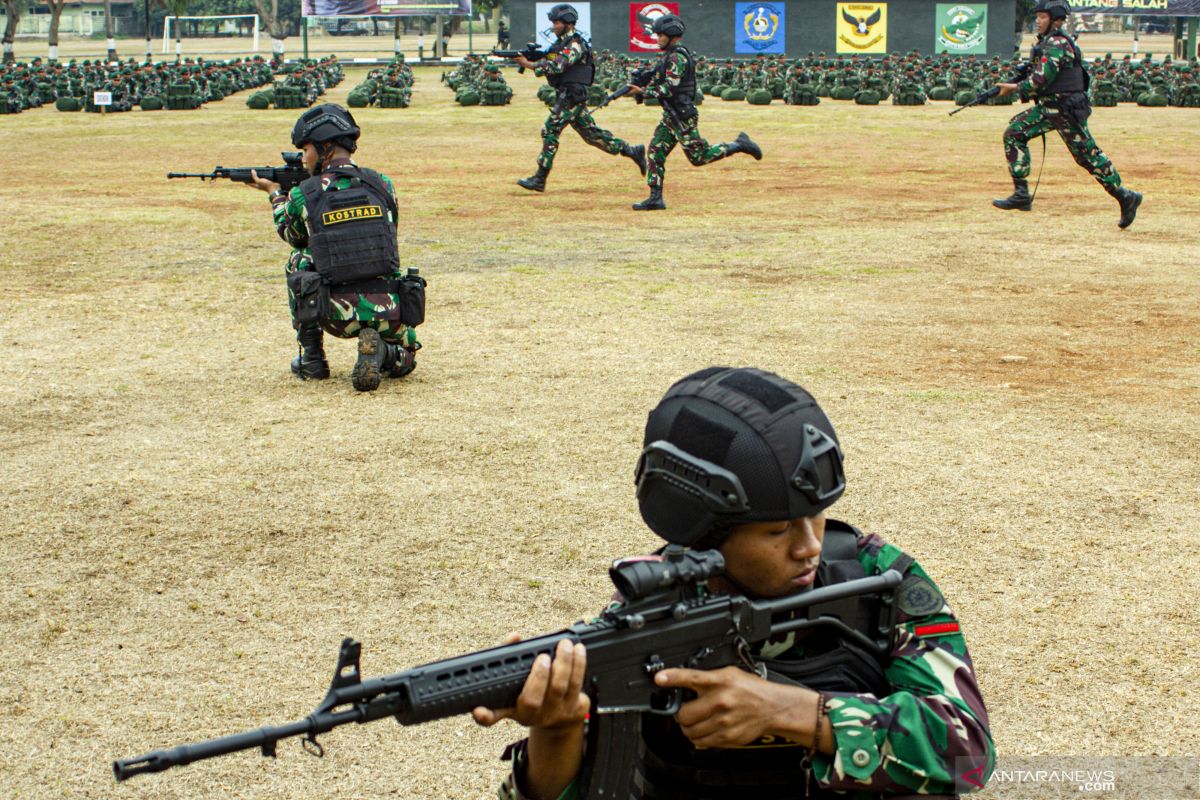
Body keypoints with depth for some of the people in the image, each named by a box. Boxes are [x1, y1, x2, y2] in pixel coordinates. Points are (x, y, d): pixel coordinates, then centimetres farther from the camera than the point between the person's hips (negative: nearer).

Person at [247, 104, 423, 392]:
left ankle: (312, 357, 23)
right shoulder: (383, 184, 5)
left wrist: (275, 193, 39)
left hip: (338, 316, -1)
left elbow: (292, 235, 21)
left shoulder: (302, 195, -2)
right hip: (389, 313, 1)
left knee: (299, 259, 26)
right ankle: (379, 351, -6)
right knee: (402, 361, 33)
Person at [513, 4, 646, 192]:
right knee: (591, 133, 13)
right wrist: (528, 59, -5)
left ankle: (539, 179, -10)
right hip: (565, 96, 10)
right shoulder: (562, 43, 17)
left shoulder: (575, 44, -13)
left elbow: (557, 66, -25)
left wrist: (529, 64, -23)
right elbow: (548, 64, 14)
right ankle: (632, 151, 19)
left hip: (571, 97, -10)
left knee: (550, 131, -11)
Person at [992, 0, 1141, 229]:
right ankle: (1021, 194, 0)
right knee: (1014, 133, 1)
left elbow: (1040, 80, -22)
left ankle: (1125, 197, 6)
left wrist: (1015, 88, -8)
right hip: (1049, 107, 10)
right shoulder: (1047, 41, 13)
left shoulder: (1057, 44, -18)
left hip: (1066, 110, -10)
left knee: (1088, 155, -4)